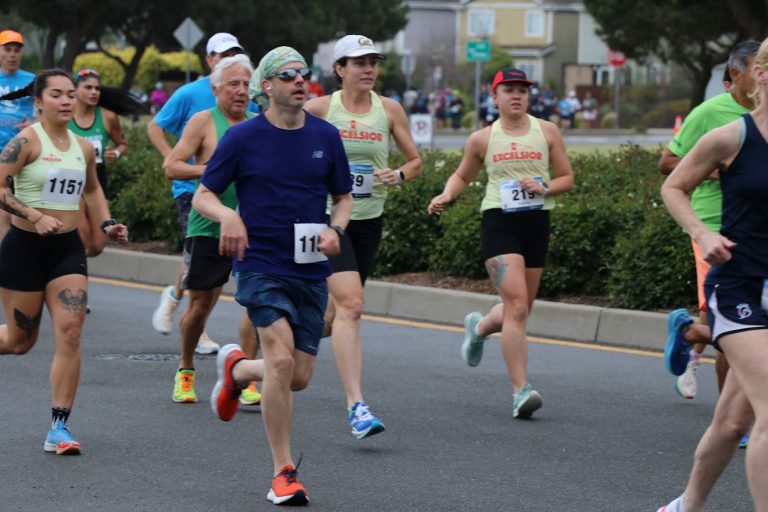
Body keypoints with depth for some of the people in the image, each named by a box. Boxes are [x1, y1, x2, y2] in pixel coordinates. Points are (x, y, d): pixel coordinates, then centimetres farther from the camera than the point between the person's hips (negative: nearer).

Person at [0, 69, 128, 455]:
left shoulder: (83, 148, 8)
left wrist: (106, 224, 14)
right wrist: (34, 216, -25)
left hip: (68, 249, 4)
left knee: (69, 334, -10)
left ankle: (59, 427, -5)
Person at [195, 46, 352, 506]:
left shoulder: (326, 136, 5)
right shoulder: (243, 137, -4)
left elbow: (344, 196, 16)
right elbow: (203, 196, 2)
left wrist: (335, 229, -5)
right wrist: (228, 216, -20)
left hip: (311, 271, 4)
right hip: (261, 267, -4)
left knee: (299, 377, 4)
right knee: (281, 359, -21)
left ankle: (236, 368, 39)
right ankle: (284, 472, -9)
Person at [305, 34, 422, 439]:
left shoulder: (389, 110, 4)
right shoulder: (319, 109, -5)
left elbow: (416, 161, 10)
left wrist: (399, 175, -10)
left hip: (369, 221, 5)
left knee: (337, 312, 14)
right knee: (351, 304, -20)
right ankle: (356, 406, -24)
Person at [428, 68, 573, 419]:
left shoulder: (547, 132, 8)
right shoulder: (483, 138, 6)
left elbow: (567, 178, 10)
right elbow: (462, 176, 21)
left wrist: (545, 188, -10)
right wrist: (446, 196, 0)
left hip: (537, 222, 3)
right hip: (499, 222, -3)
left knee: (520, 309, 13)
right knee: (516, 305, -18)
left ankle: (479, 327, 48)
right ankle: (521, 390, -17)